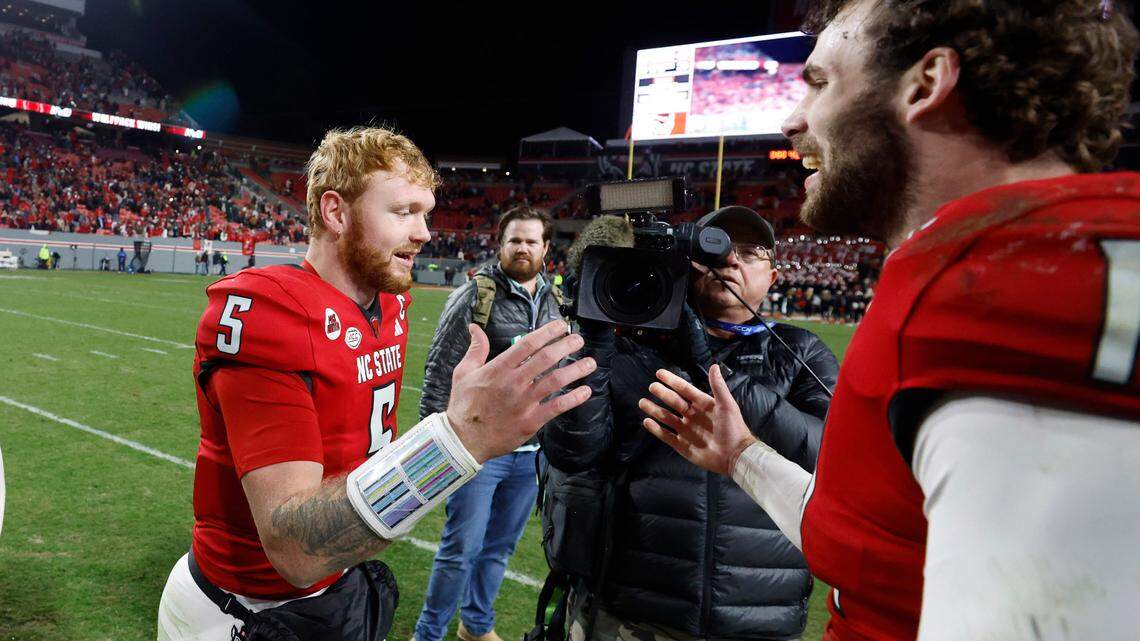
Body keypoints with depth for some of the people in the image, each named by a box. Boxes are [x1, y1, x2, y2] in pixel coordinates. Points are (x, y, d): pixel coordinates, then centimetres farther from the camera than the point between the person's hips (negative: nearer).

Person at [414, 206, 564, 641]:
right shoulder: (477, 296, -9)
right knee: (461, 549, 2)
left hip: (531, 451, 5)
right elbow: (440, 370, -9)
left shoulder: (553, 303, 8)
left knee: (500, 547, 17)